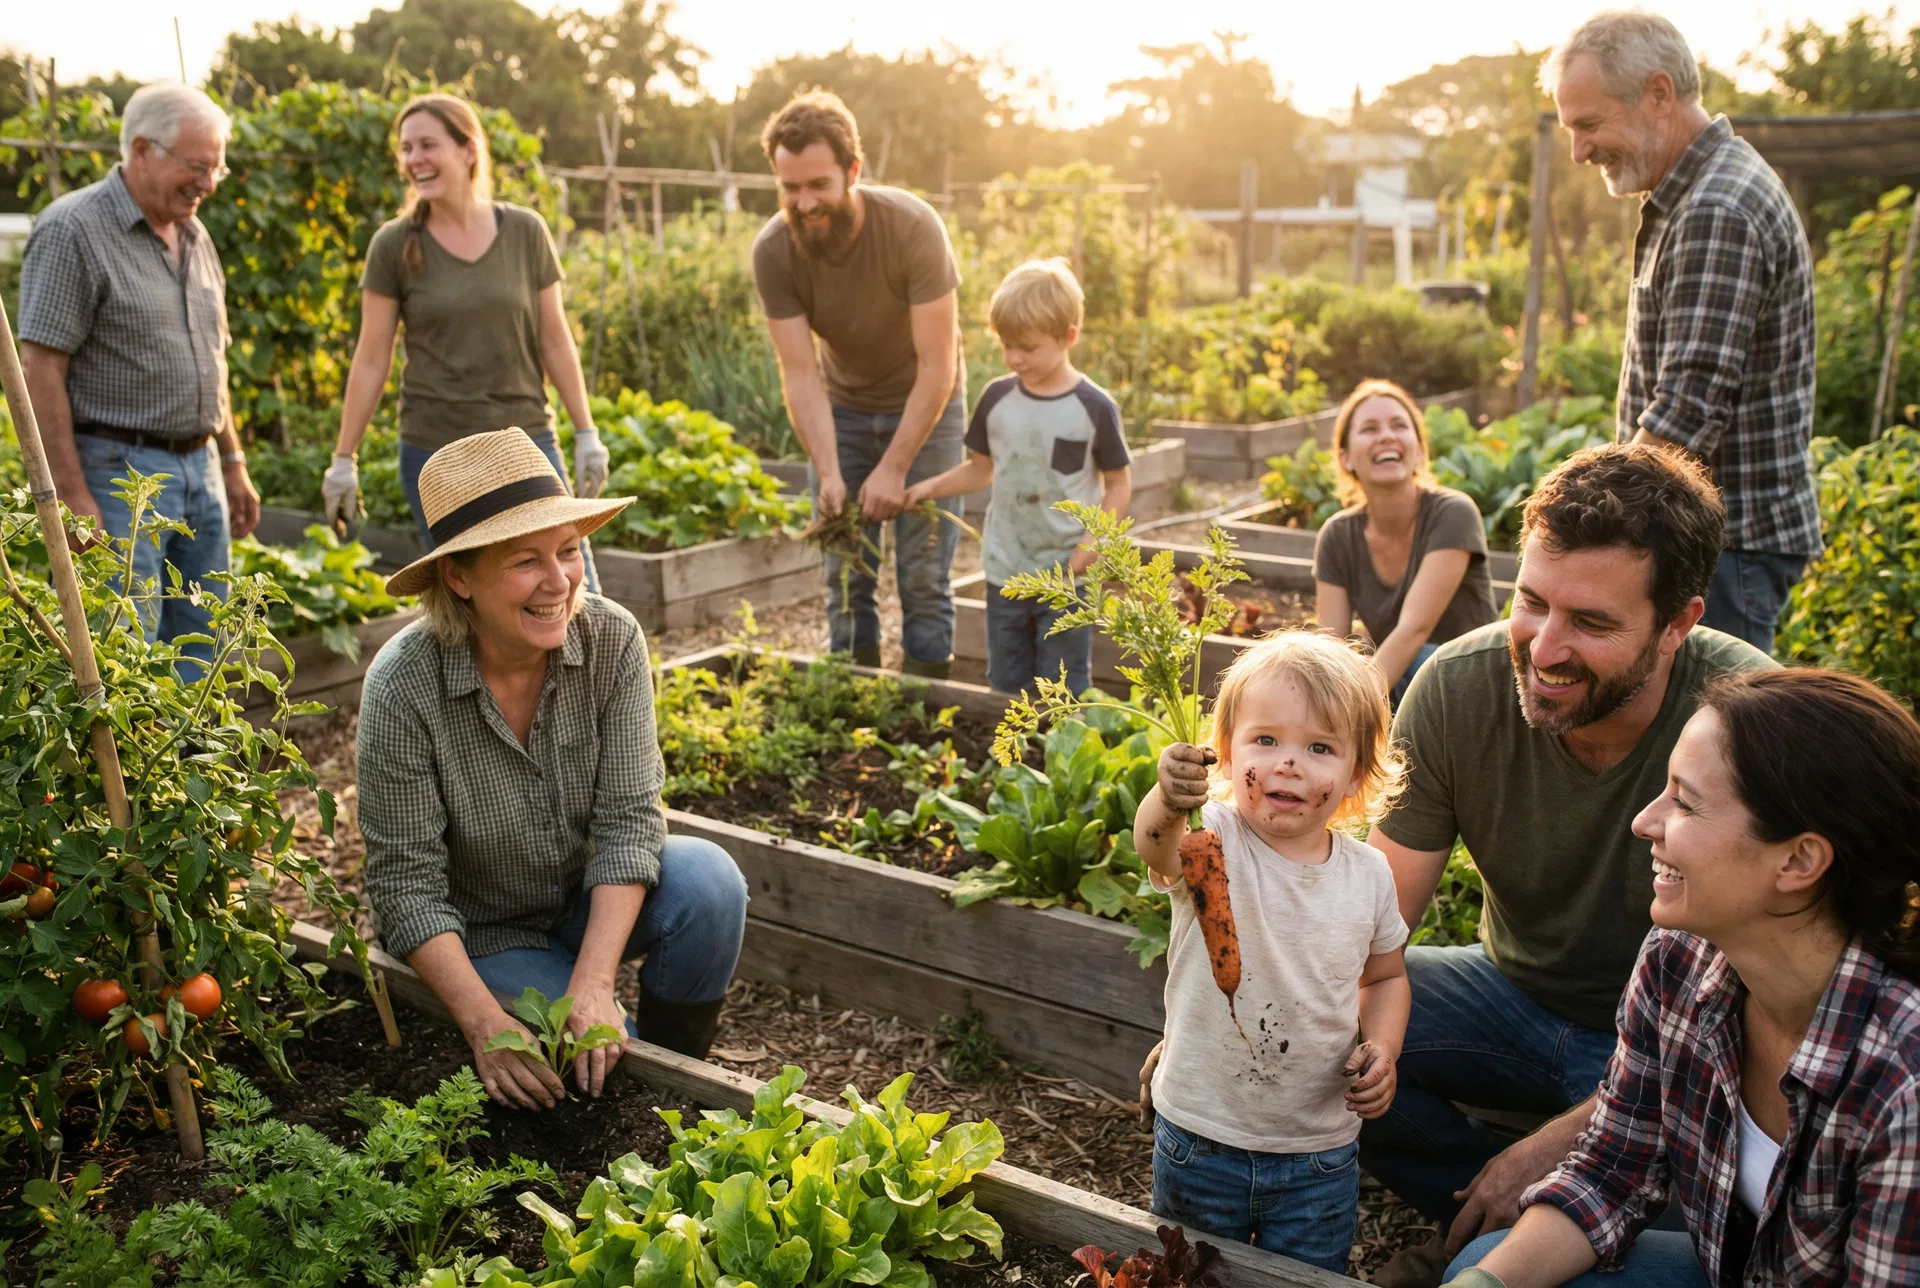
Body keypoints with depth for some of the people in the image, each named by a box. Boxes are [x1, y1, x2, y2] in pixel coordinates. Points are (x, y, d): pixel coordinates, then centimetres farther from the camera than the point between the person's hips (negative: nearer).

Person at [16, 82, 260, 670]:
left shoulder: (194, 236, 14)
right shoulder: (73, 230, -10)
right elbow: (40, 370, -15)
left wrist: (233, 463, 18)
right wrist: (73, 496, -19)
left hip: (199, 470, 8)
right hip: (118, 472, -8)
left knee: (198, 654, 11)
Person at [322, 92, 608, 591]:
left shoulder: (526, 232, 1)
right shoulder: (394, 245, -2)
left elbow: (555, 342, 5)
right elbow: (371, 361, 1)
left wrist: (587, 433, 3)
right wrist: (344, 458, 2)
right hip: (435, 455, -1)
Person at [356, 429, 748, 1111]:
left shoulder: (612, 639, -18)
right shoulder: (403, 688, -24)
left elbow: (630, 816, -19)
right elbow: (406, 883, -20)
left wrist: (593, 981, -29)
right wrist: (484, 1022, -30)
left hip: (593, 904, 3)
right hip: (477, 933, -2)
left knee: (707, 881, -27)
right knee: (607, 1067, -23)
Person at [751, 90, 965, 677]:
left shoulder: (913, 227, -27)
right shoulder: (773, 251, -19)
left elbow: (937, 367, -24)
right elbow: (801, 374, -19)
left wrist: (893, 468, -27)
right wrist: (828, 473, -31)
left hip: (924, 405, -2)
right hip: (842, 407, 3)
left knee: (923, 576, -4)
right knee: (845, 574, 3)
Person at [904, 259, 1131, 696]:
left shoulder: (1094, 408, -9)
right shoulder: (997, 398, 1)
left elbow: (1119, 482, -2)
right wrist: (931, 487, -1)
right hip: (1005, 572, 4)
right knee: (1006, 686, 14)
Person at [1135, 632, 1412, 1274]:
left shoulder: (1367, 873, -6)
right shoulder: (1212, 841, -18)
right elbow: (1159, 849, -43)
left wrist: (1382, 1050, -6)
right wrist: (1167, 805, -65)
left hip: (1320, 1152, 2)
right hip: (1200, 1142, -2)